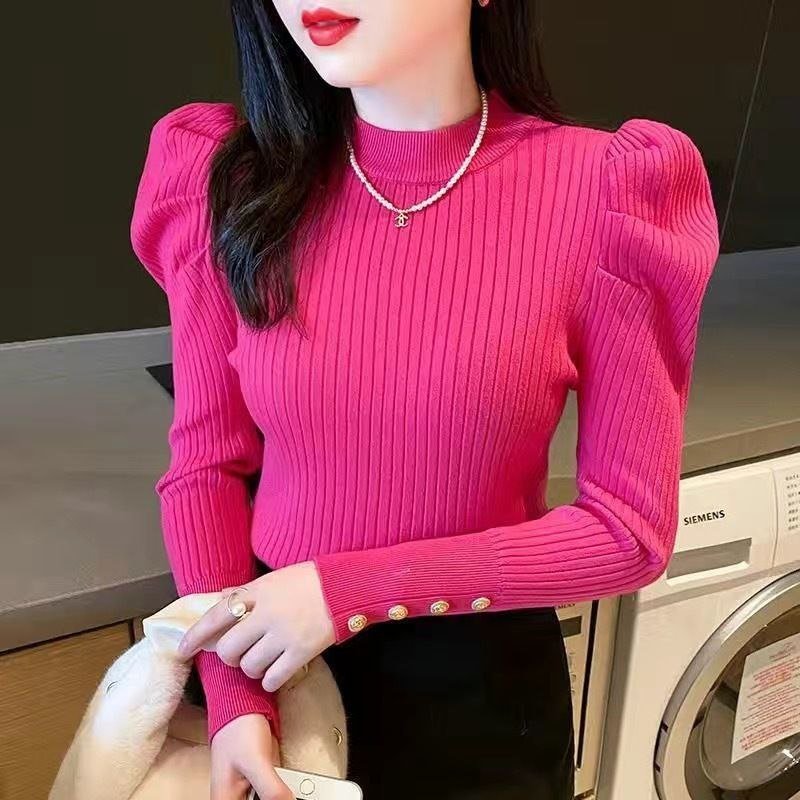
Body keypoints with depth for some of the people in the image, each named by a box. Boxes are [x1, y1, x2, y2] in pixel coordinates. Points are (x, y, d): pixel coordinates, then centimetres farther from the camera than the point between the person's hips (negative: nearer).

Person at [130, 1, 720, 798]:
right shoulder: (231, 178, -10)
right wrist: (234, 698, -13)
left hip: (480, 680, -1)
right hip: (269, 661, 2)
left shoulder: (598, 192, -18)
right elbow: (207, 462, -4)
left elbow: (629, 530, -14)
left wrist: (352, 590, -19)